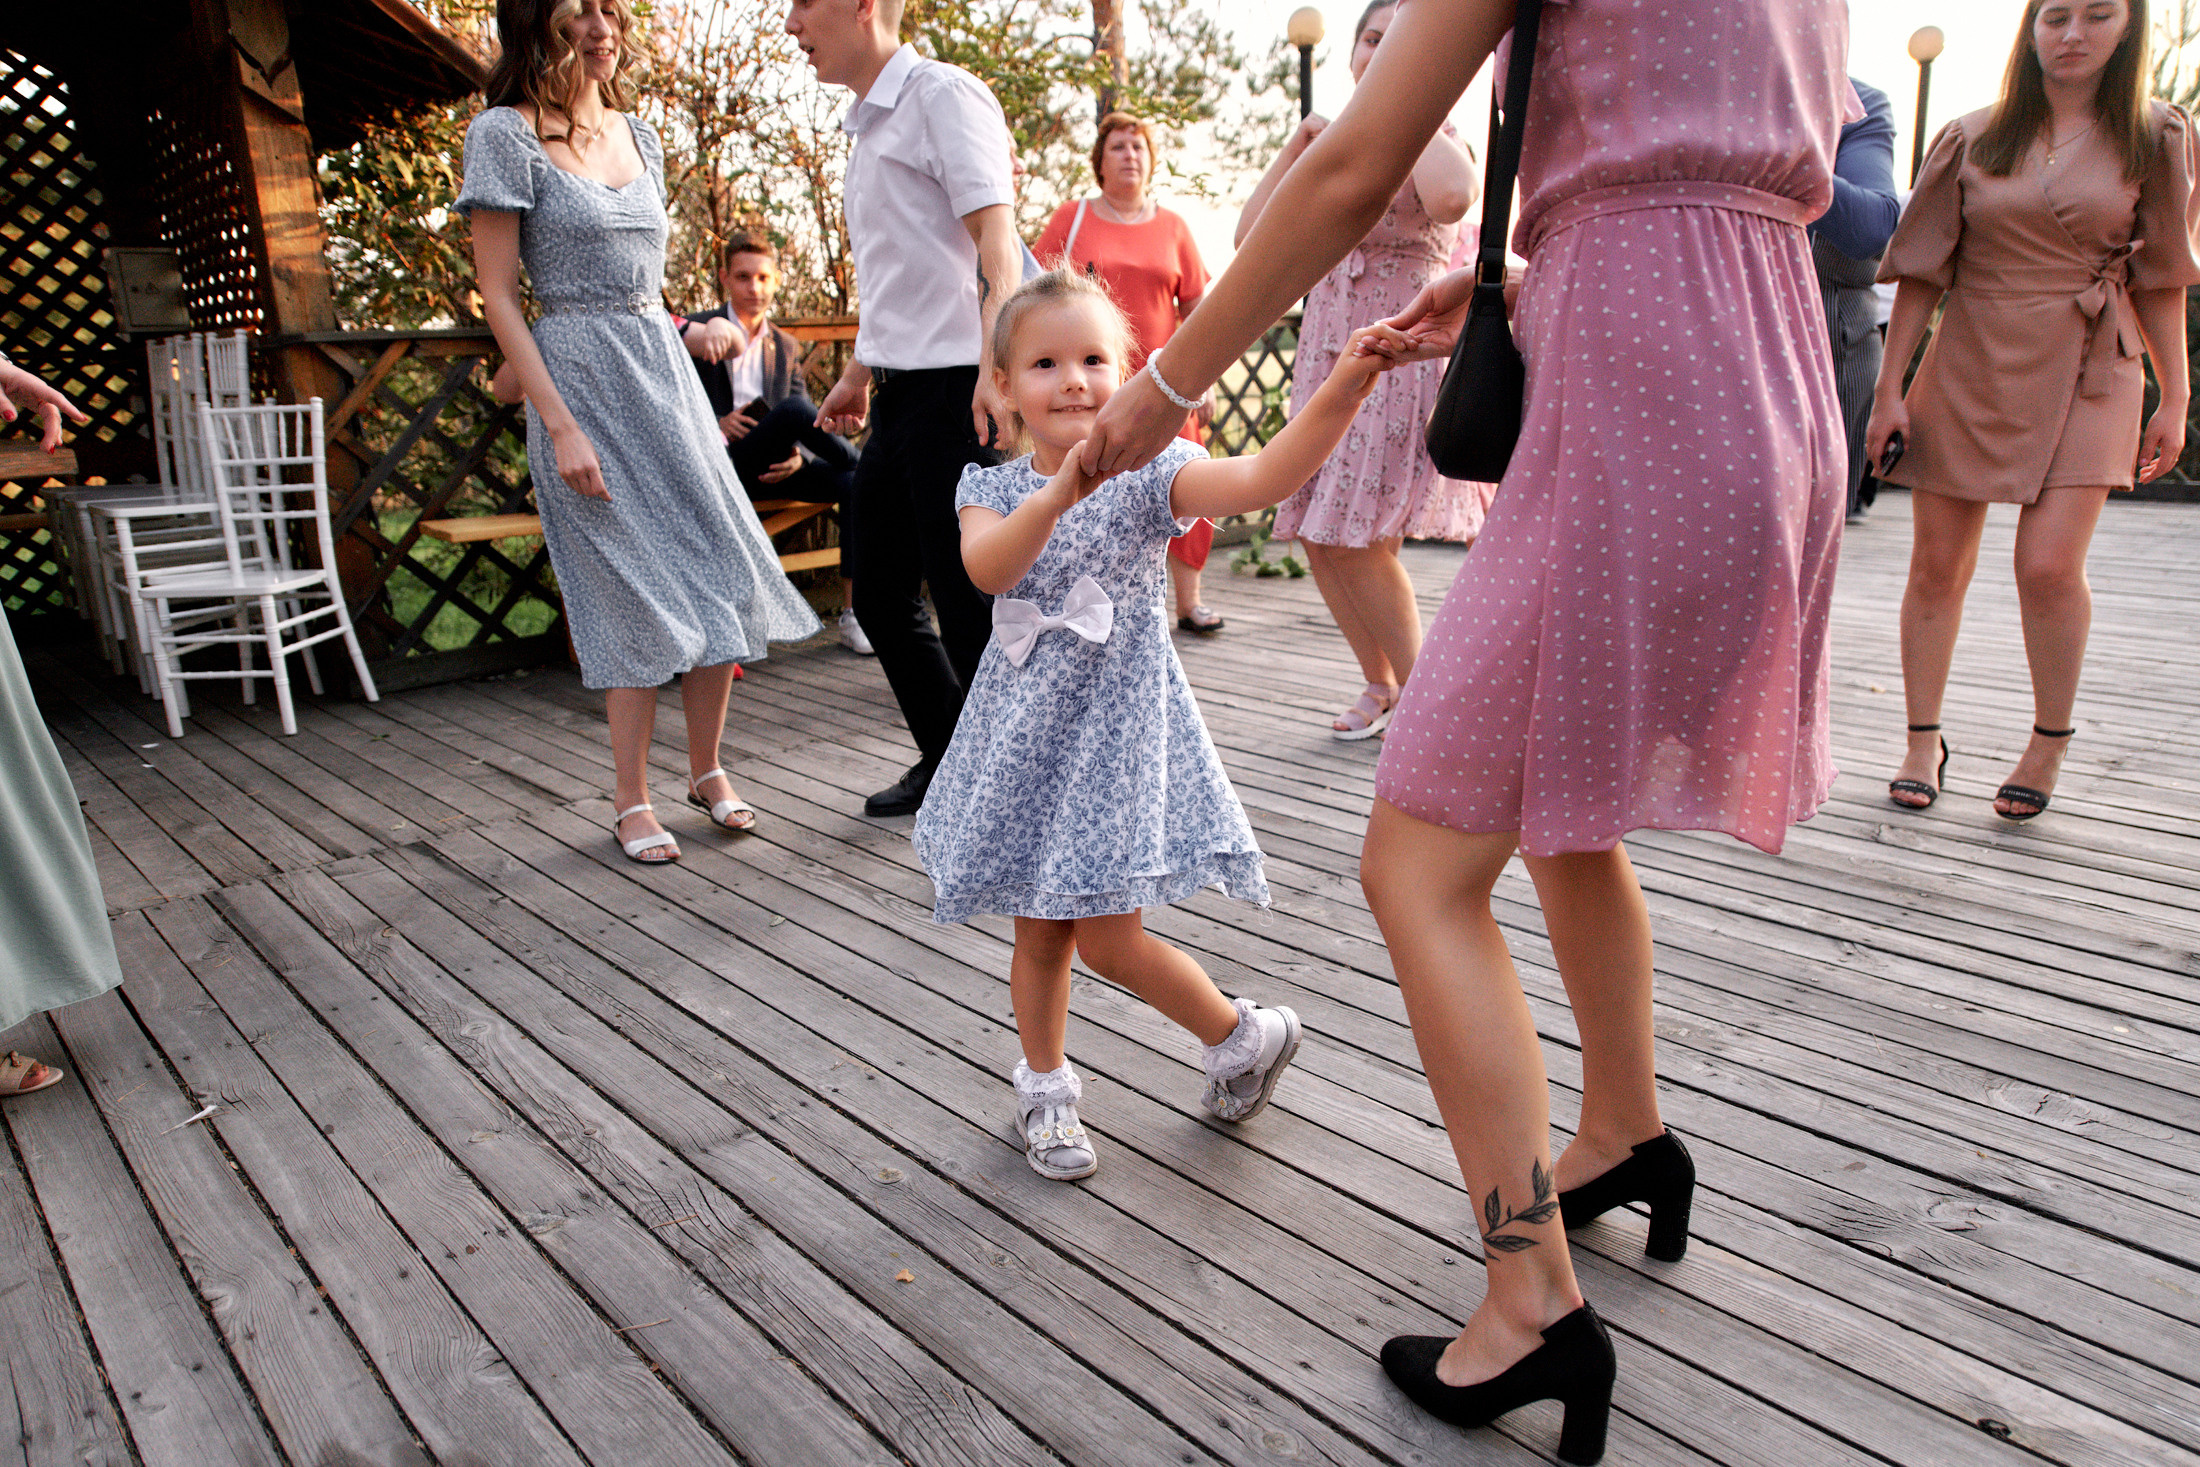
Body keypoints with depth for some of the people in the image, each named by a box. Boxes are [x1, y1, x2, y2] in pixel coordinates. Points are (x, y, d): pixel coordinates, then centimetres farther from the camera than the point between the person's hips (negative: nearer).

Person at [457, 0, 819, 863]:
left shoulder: (640, 136, 13)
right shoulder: (505, 134, -6)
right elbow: (497, 296, -10)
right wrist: (559, 425, -17)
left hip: (664, 368, 6)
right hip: (579, 376, -6)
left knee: (723, 573, 2)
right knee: (636, 592, -5)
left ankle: (707, 771, 18)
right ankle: (632, 803, 9)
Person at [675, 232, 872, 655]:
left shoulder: (786, 347, 19)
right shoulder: (694, 331, 7)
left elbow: (805, 429, 14)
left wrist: (798, 458, -9)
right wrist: (712, 426, -19)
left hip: (771, 468, 5)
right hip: (717, 464, -5)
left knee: (851, 484, -21)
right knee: (793, 409, -33)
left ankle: (852, 616, -19)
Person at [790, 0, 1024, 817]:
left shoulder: (944, 95, -5)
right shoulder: (867, 125, 21)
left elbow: (996, 243, -17)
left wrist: (994, 365, -30)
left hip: (953, 386, -9)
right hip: (897, 396, 9)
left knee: (967, 603, -5)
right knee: (882, 598, 13)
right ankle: (946, 763, 27)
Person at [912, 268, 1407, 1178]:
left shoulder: (1148, 474, -8)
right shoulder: (992, 491, -1)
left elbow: (1260, 480, -26)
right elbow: (987, 566, -24)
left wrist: (1344, 388, -40)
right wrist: (1059, 493, -41)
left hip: (1118, 726, -3)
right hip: (1027, 733, 3)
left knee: (1108, 937, -2)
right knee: (1040, 932, 13)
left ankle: (1245, 1035, 24)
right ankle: (1045, 1089, 36)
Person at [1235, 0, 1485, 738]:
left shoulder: (1436, 141, -2)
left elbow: (1452, 199, -28)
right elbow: (1251, 234, 8)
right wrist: (1297, 143, 4)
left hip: (1405, 353, -6)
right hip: (1327, 357, 6)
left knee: (1363, 540, -12)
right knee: (1320, 540, 5)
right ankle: (1379, 684, 23)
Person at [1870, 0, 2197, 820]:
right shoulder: (1972, 139, 6)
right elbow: (1921, 273, 5)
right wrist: (1889, 389, 0)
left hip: (2085, 374, -1)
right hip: (1968, 369, 1)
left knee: (2049, 565, -14)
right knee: (1936, 564, 0)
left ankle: (2051, 738, 10)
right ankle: (1923, 743, 13)